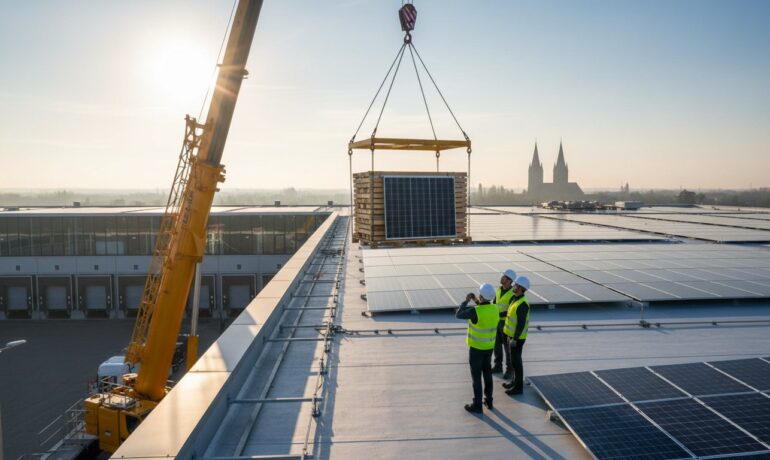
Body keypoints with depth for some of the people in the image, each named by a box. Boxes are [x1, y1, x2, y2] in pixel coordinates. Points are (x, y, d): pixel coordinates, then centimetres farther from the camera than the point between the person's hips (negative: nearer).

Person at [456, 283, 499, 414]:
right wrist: (476, 301, 10)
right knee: (487, 373, 20)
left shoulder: (475, 311, -28)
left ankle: (477, 405, 15)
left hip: (476, 348, -6)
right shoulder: (494, 308, -7)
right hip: (489, 347, 6)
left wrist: (466, 301, -3)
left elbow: (458, 315, -13)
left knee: (476, 376, 5)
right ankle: (488, 401, 32)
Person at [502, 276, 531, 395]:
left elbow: (521, 324, -24)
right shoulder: (516, 300, 6)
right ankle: (514, 381, 31)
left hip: (517, 338, -9)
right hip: (513, 336, 9)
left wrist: (515, 339, -21)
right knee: (515, 360, 19)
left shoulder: (522, 304, -25)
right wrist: (510, 335, 20)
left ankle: (518, 387, 10)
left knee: (516, 361, 0)